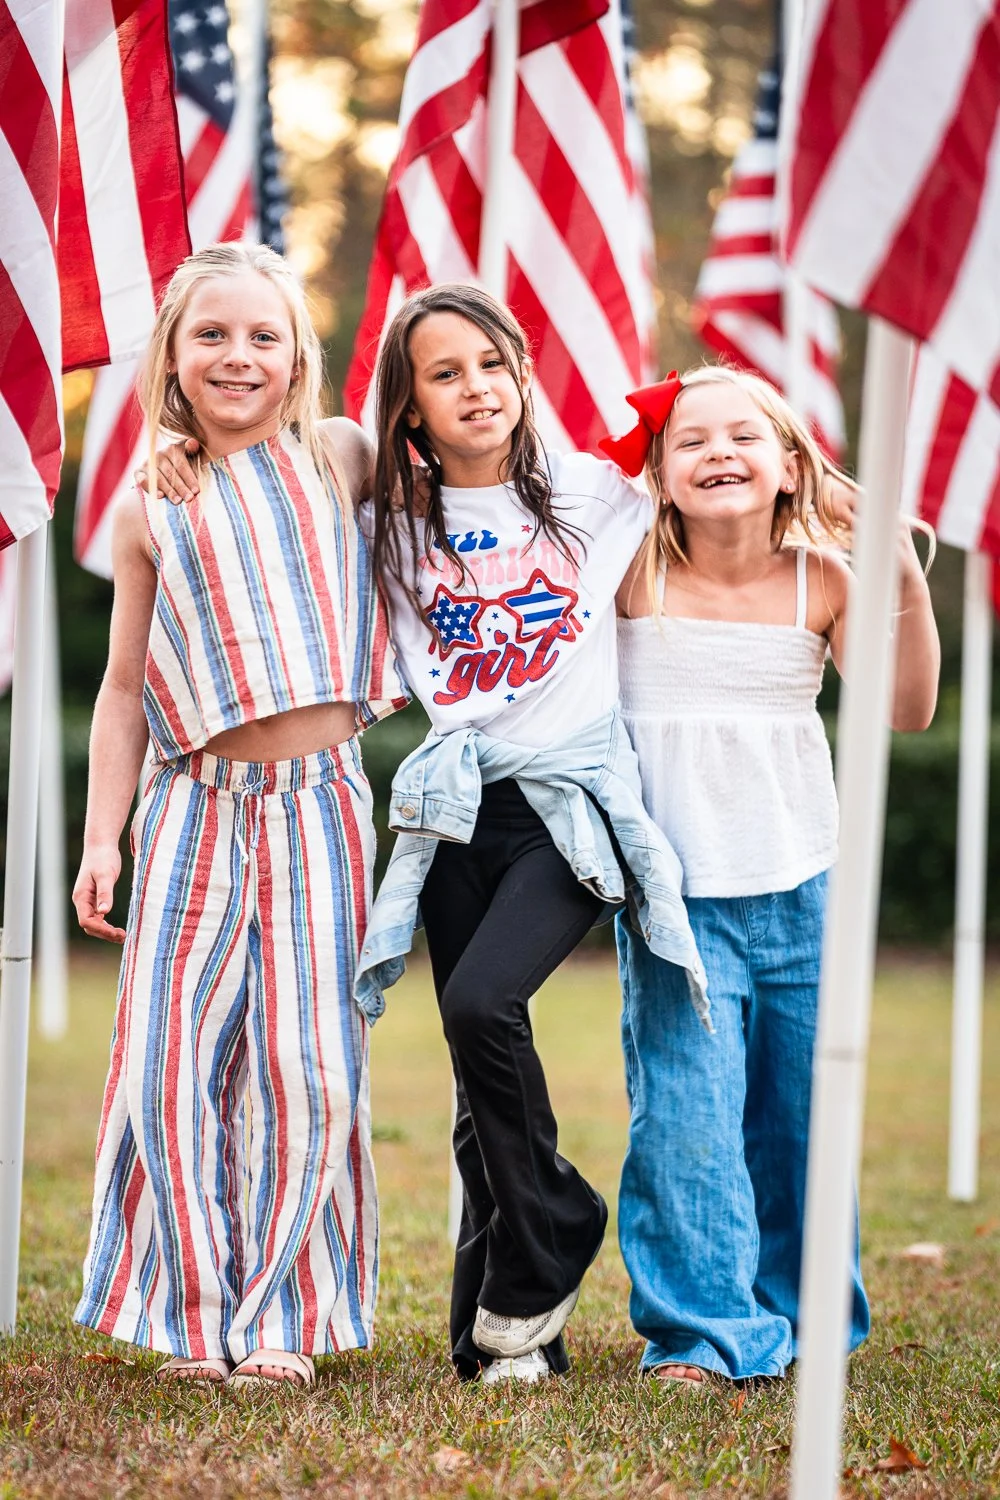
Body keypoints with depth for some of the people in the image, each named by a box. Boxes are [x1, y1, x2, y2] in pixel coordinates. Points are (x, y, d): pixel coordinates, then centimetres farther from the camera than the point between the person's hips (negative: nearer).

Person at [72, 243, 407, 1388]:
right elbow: (125, 686, 9)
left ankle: (280, 1318, 9)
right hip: (198, 809, 0)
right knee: (173, 1056, -2)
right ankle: (193, 1318, 10)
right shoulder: (152, 512, 6)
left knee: (308, 1062, -3)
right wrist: (102, 839, 4)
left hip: (319, 804, 0)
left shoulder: (340, 458, 5)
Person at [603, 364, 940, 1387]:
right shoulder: (633, 575, -6)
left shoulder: (823, 582, -2)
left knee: (800, 1114, 12)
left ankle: (804, 1314, 29)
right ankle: (703, 1329, 2)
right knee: (687, 1116, -8)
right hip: (673, 896, -2)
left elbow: (907, 710, -4)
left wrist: (907, 586, -15)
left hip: (800, 891, 2)